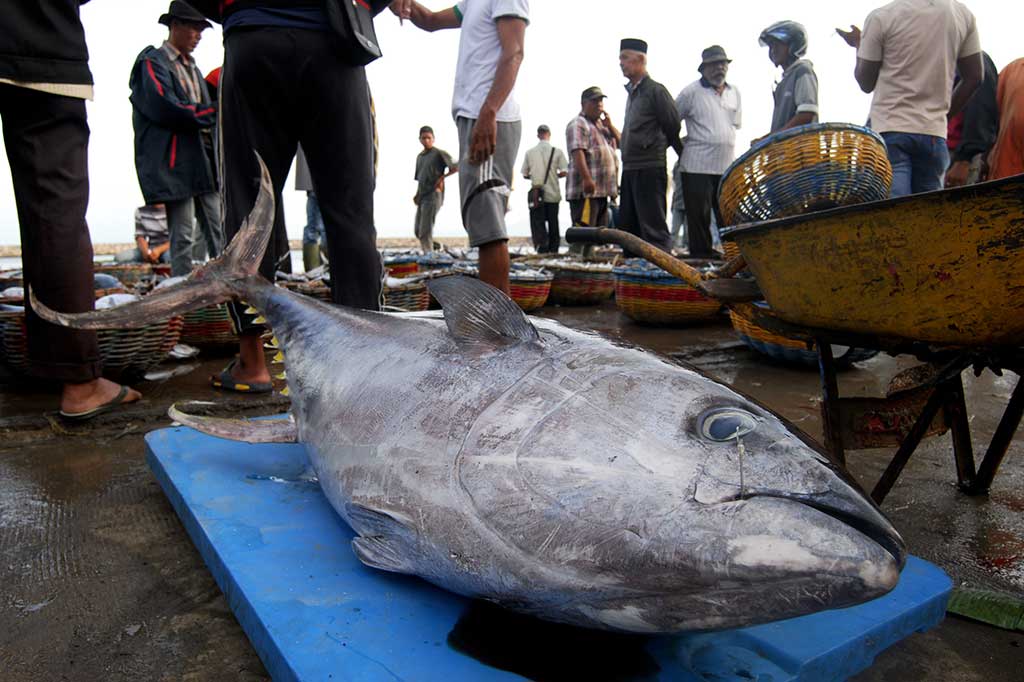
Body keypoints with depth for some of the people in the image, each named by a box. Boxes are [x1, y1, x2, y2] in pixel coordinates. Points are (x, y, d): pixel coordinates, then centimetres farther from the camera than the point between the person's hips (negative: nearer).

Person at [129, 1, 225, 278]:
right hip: (174, 162, -7)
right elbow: (165, 108, -15)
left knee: (218, 234, 4)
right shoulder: (152, 61, -2)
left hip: (204, 160, 8)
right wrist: (214, 111, -12)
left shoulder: (191, 66, 23)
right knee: (182, 236, -5)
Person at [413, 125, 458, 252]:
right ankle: (428, 253, 22)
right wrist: (417, 195, 9)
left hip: (433, 196, -8)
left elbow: (457, 167, -6)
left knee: (425, 231, -14)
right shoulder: (419, 156, 18)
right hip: (422, 197, 8)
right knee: (418, 231, 9)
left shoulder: (439, 153, -2)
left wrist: (442, 177, -10)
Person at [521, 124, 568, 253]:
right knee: (553, 223, 11)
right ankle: (554, 250, 15)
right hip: (553, 194, 0)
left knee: (538, 223, -1)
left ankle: (542, 249, -15)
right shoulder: (557, 151, -3)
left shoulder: (530, 152, 1)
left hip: (536, 193, 0)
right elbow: (564, 172, -6)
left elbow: (525, 174, 5)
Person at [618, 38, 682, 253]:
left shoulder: (655, 90, -8)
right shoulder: (631, 92, 18)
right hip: (629, 168, 9)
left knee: (652, 226, -10)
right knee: (628, 223, 12)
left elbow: (673, 127, -6)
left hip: (650, 168, -9)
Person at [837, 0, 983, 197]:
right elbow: (974, 77, 11)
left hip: (889, 129, -4)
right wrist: (944, 114, 22)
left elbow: (866, 83, 3)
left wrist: (859, 44, 19)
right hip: (935, 133, 4)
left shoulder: (881, 17, -4)